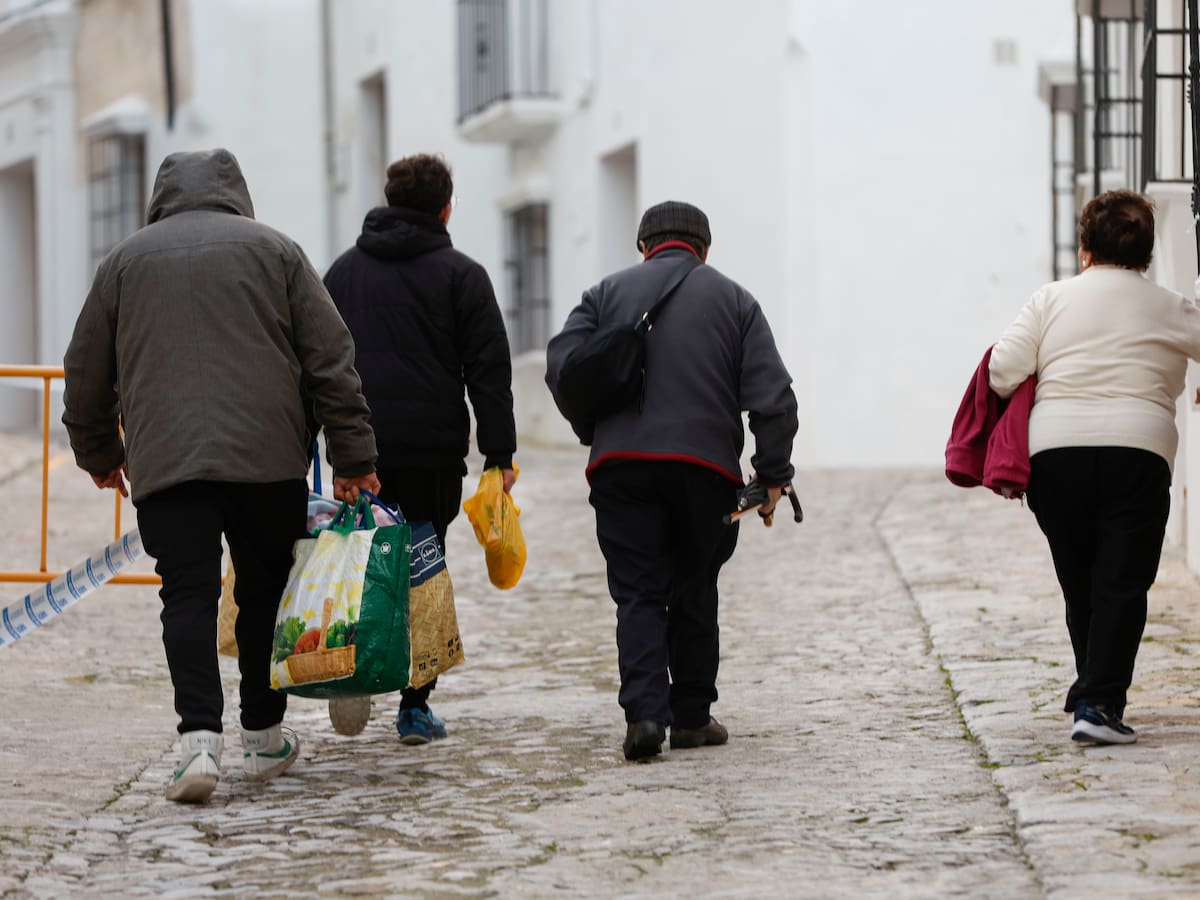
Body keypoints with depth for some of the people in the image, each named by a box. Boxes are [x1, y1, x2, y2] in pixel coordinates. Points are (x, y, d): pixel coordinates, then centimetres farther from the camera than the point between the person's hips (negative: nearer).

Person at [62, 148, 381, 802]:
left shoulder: (125, 259, 13)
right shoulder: (273, 249, 10)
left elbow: (86, 372, 18)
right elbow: (331, 360, 5)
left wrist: (98, 451, 33)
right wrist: (353, 458, 7)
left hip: (164, 461, 0)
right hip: (268, 455, 0)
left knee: (188, 596, -3)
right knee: (265, 589, 13)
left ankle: (199, 737, -19)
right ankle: (263, 737, 20)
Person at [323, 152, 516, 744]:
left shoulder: (343, 270, 14)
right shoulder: (460, 275, 0)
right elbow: (489, 370, -5)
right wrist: (500, 455, -4)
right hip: (432, 451, -3)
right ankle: (415, 706, 4)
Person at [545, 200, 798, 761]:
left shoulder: (609, 292, 10)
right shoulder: (733, 299, 11)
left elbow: (561, 366, -1)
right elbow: (772, 395, 1)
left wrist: (597, 433, 13)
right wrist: (773, 475, 5)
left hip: (622, 467, 0)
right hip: (707, 466, 0)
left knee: (639, 594, 2)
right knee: (695, 594, 14)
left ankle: (644, 712, -15)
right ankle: (691, 717, 18)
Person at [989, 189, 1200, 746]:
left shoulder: (1050, 299, 9)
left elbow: (1002, 373, 1)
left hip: (1054, 451, 2)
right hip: (1136, 451, -2)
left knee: (1079, 581, 15)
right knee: (1122, 584, -2)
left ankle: (1095, 694, 27)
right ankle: (1099, 704, -14)